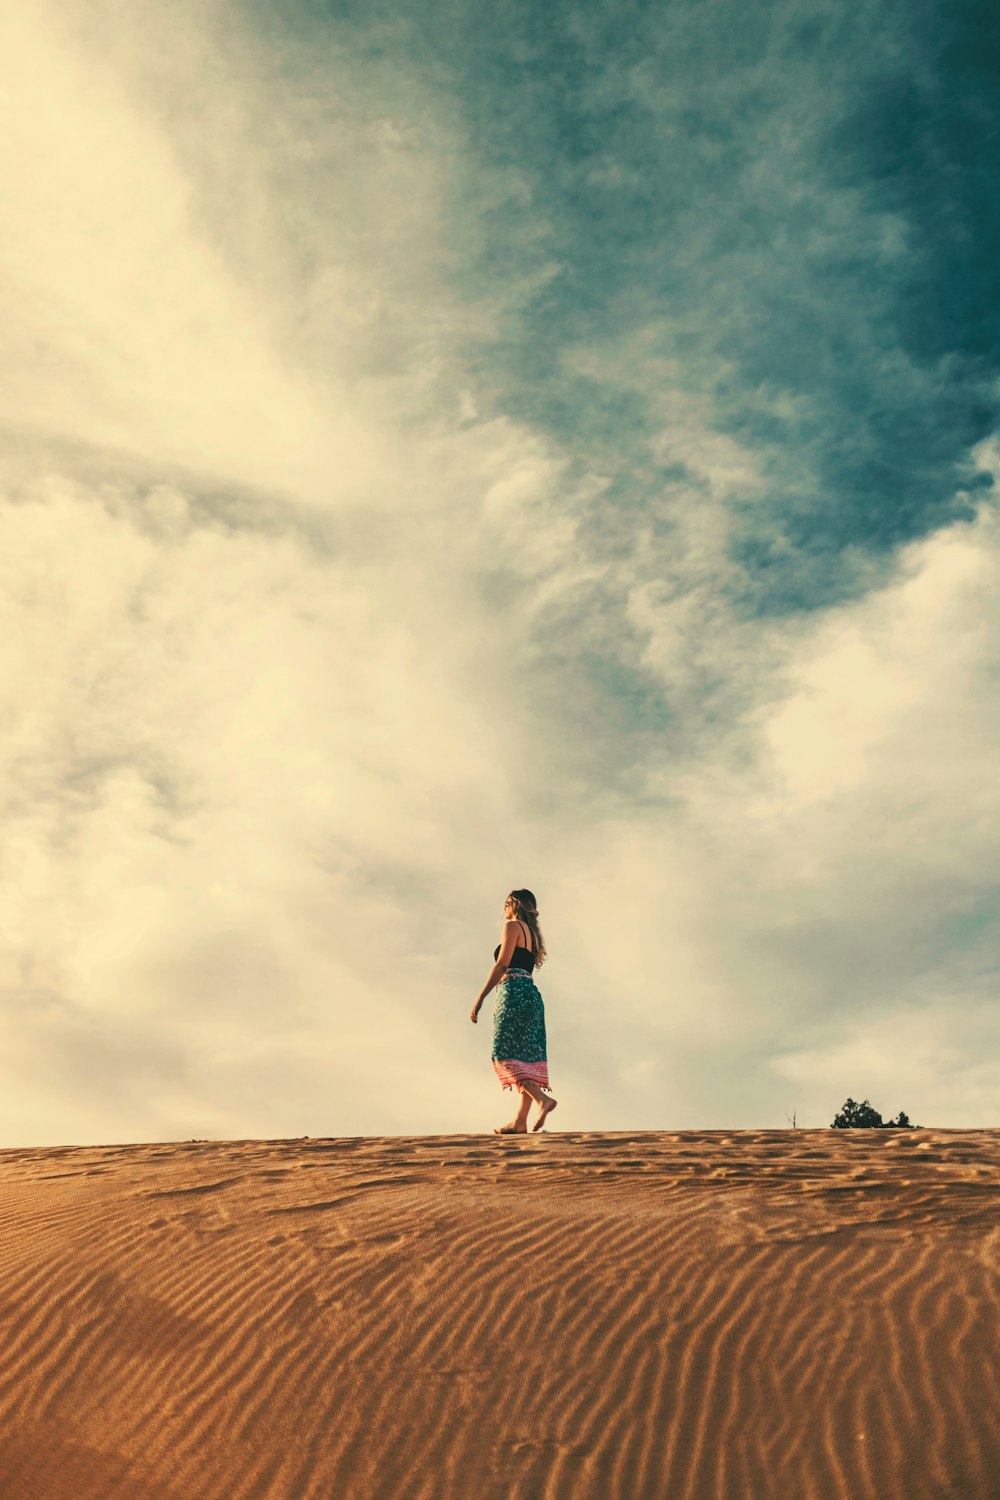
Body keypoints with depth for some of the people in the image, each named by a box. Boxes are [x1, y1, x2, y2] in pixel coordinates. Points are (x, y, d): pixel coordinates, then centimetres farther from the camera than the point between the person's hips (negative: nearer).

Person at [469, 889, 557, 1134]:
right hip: (532, 993, 9)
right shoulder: (532, 933, 24)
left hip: (514, 992, -9)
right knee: (526, 1057, 3)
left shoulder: (512, 926, -2)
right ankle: (520, 1121, 1)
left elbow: (502, 965, -11)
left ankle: (542, 1099, -26)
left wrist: (480, 999, -12)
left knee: (504, 1055, -11)